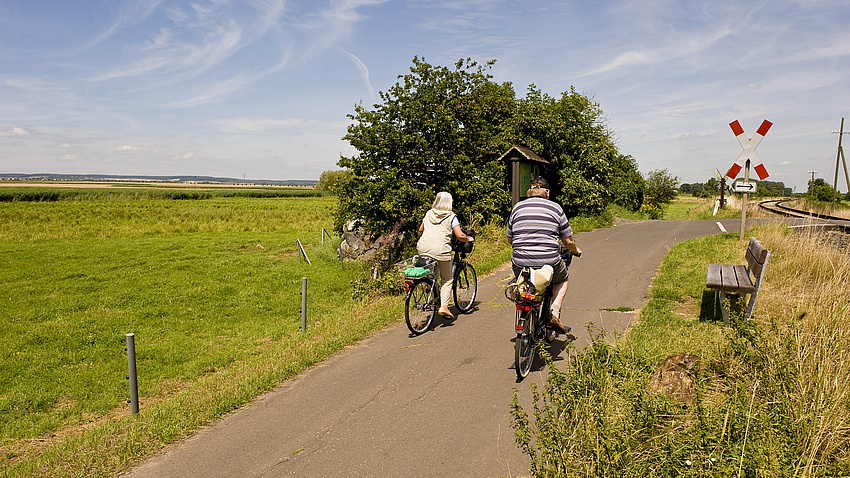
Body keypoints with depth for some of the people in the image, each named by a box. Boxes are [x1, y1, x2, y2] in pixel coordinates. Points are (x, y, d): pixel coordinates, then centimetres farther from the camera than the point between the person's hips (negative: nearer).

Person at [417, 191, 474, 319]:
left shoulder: (429, 213, 15)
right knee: (447, 279, 10)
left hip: (423, 249, 4)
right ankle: (444, 306, 0)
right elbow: (459, 236, -7)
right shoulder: (451, 216, 1)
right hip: (440, 250, -4)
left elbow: (421, 230, 27)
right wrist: (468, 239, 13)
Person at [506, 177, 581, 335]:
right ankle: (554, 313, 11)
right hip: (549, 265, -2)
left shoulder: (517, 207, 10)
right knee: (563, 277, 30)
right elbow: (569, 241, 7)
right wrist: (575, 250, 30)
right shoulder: (556, 208, 4)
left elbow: (510, 240, 17)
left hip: (520, 265, 2)